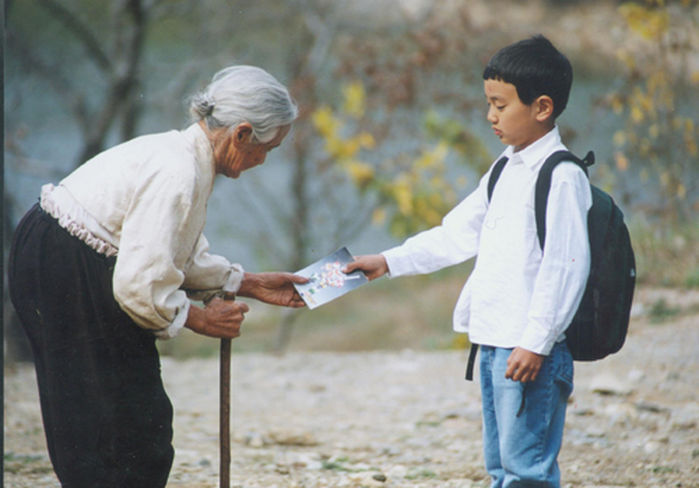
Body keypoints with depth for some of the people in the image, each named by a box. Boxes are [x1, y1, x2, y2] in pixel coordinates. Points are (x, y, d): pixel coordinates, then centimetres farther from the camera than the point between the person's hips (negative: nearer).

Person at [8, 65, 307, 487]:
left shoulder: (186, 157, 8)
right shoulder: (177, 173, -23)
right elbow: (140, 285, -25)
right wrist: (200, 319, -10)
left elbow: (186, 257, 20)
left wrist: (253, 285, 17)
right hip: (66, 274, -10)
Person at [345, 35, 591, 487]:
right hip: (494, 345, 10)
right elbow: (459, 233, 22)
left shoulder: (562, 177, -13)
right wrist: (389, 262, 17)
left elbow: (565, 265, -18)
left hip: (530, 351, -10)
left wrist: (536, 343, -20)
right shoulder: (506, 170, 16)